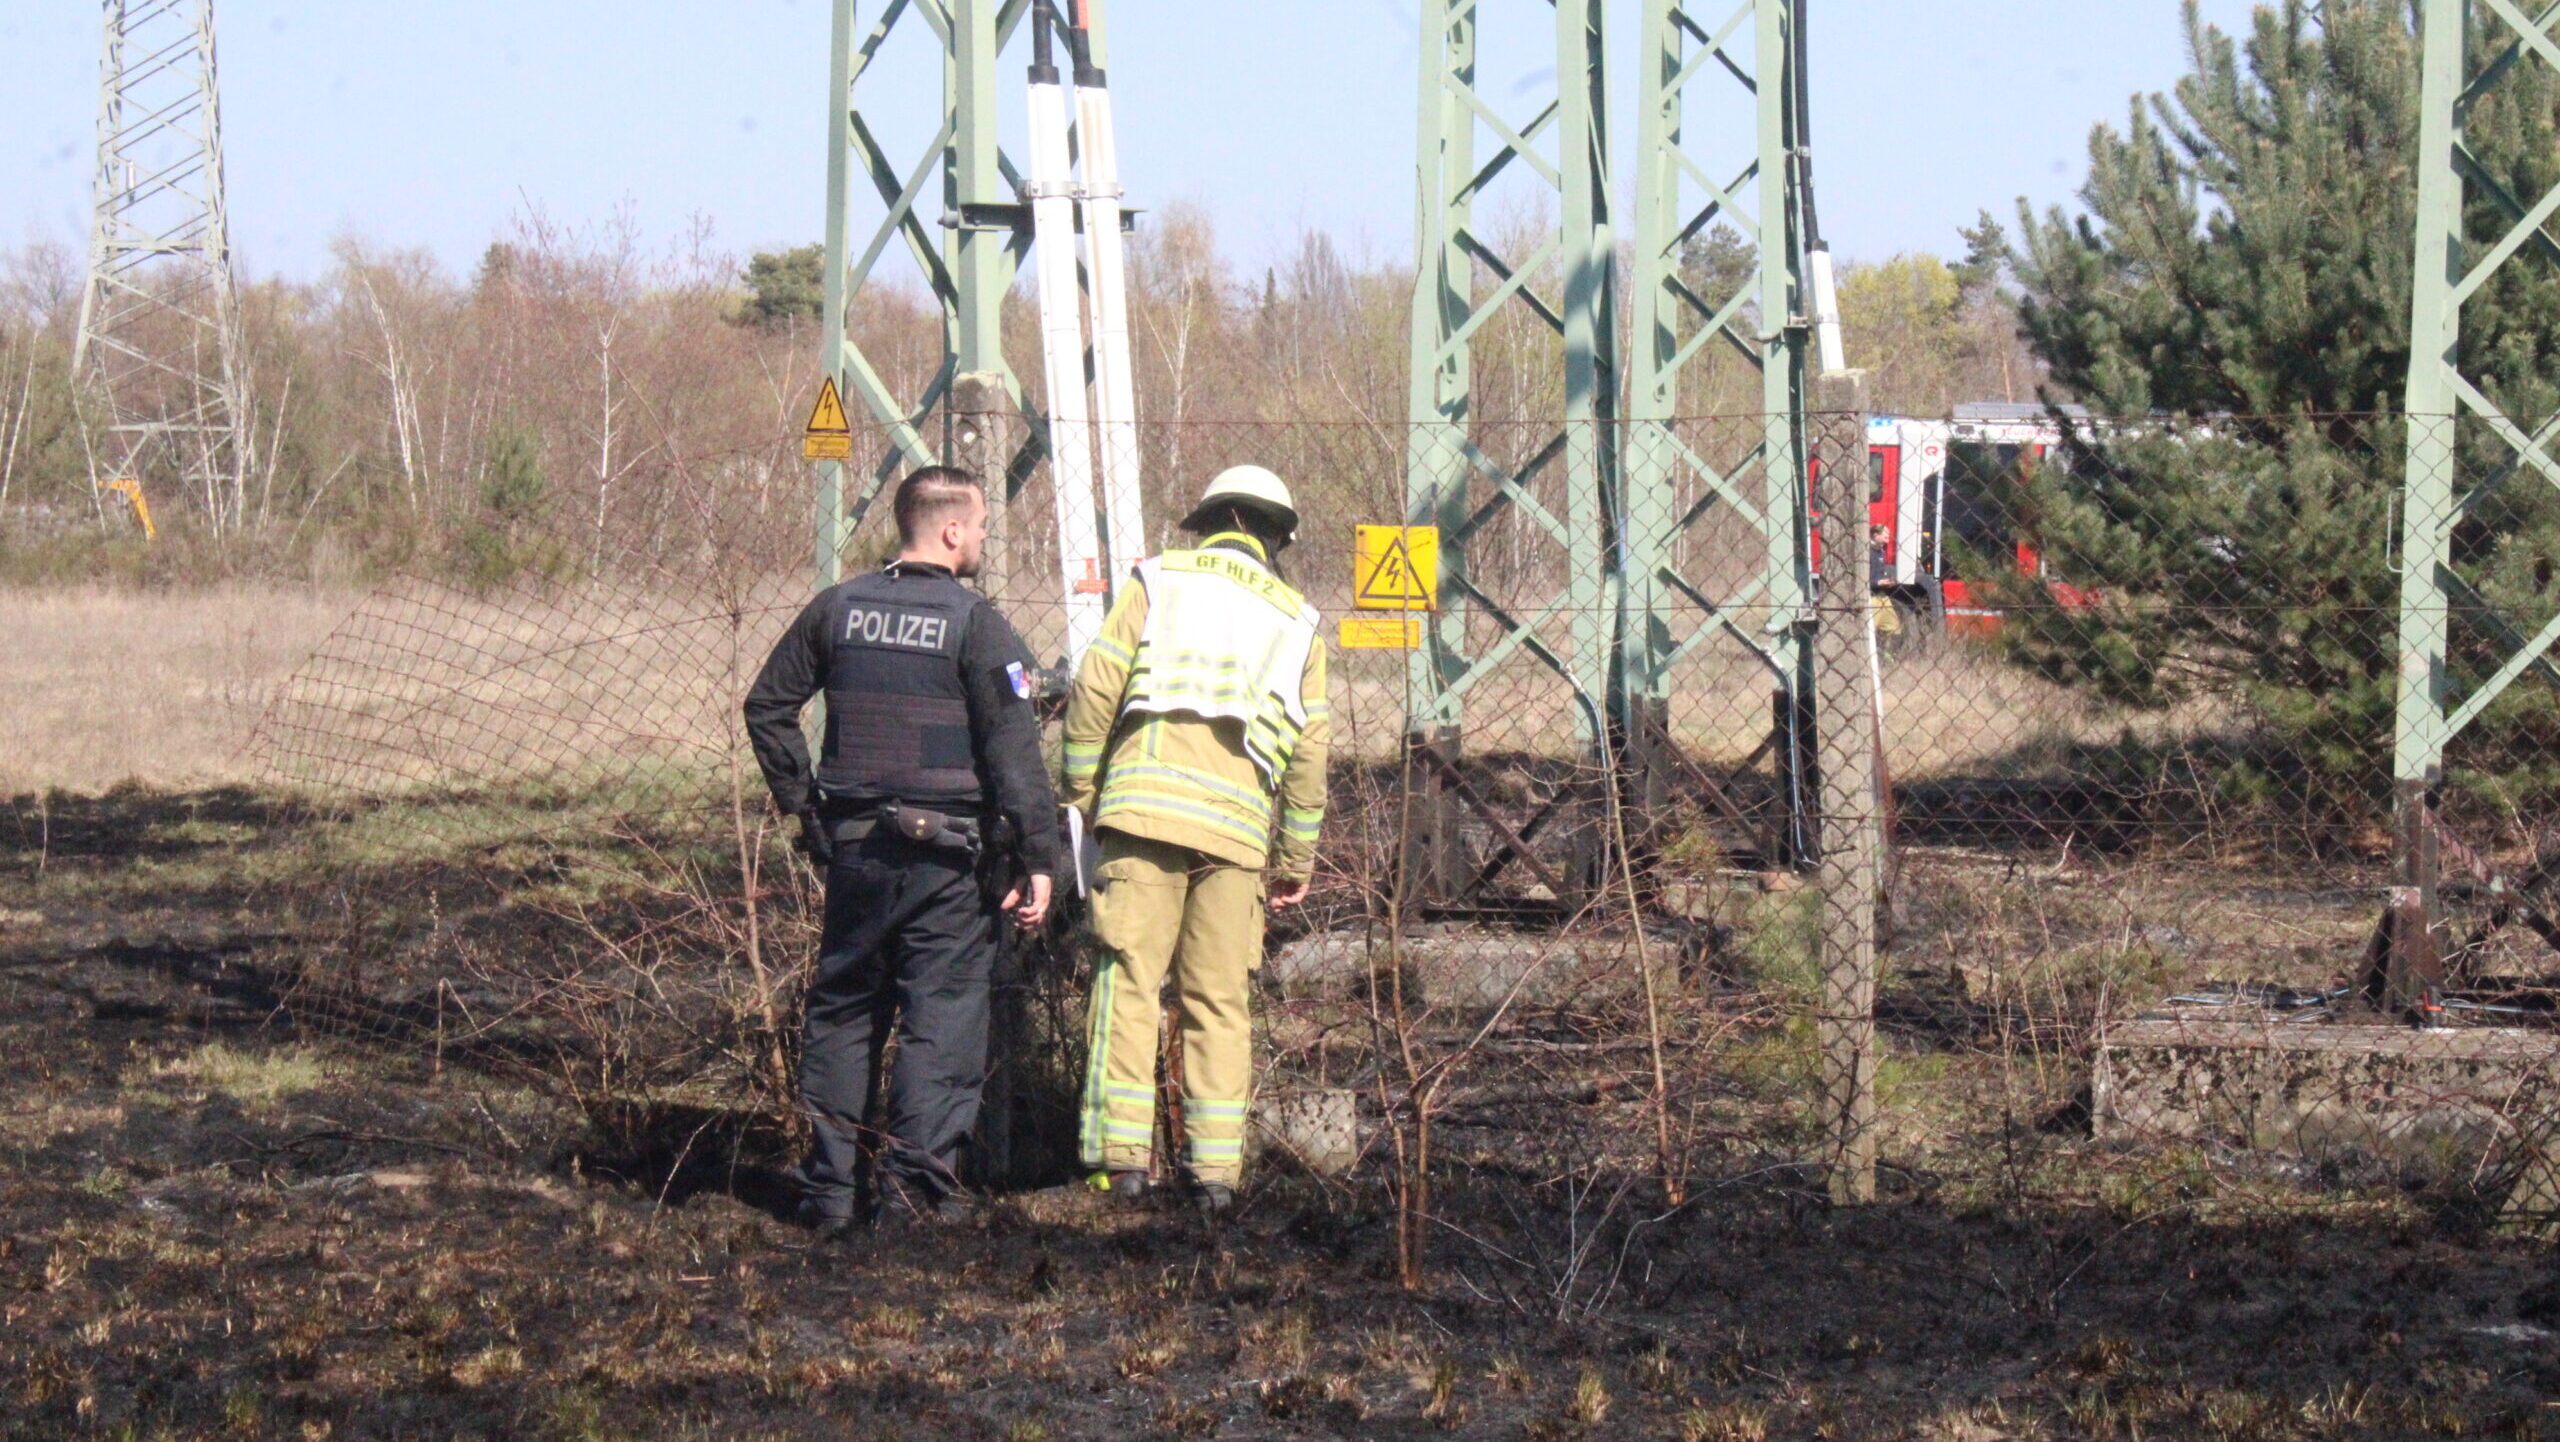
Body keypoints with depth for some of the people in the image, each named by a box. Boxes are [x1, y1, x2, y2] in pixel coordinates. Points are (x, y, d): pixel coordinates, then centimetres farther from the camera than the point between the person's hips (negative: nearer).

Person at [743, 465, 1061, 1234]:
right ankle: (915, 1184, -2)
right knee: (942, 1015, 1)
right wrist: (1037, 859, -12)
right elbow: (1014, 750, -14)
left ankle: (830, 1185, 14)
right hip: (949, 854, -5)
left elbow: (767, 705, 12)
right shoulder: (974, 624, -10)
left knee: (841, 1009, 13)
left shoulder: (838, 609, 6)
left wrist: (800, 799, 18)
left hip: (854, 845, 5)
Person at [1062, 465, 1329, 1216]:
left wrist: (1083, 789, 9)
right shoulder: (1296, 620, 17)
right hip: (1238, 821, 2)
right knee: (1220, 1000, 6)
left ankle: (1122, 1154, -10)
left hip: (1145, 803, -2)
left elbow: (1094, 688, 0)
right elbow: (1308, 747, 13)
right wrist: (1296, 858, 19)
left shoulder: (1159, 582, 11)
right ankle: (1217, 1166, 1)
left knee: (1128, 982, -2)